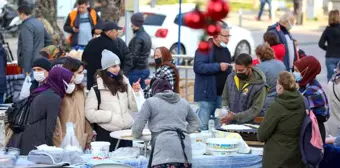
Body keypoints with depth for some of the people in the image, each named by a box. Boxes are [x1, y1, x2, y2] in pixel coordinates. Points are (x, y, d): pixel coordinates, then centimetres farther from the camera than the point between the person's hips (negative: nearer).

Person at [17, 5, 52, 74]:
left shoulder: (26, 25, -16)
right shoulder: (38, 22, 13)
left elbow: (28, 48, -23)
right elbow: (49, 41, 22)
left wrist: (26, 69, -23)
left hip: (32, 63, -9)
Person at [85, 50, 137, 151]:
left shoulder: (124, 83, 7)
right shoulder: (97, 88, -8)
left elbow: (134, 107, 8)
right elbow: (89, 113, -13)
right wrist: (110, 115, -15)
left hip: (126, 131, 5)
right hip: (106, 134, -4)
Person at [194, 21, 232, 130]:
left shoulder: (225, 50, 18)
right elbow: (198, 67, -21)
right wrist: (218, 66, -23)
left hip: (222, 95, 8)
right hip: (207, 93, -8)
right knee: (203, 126, -7)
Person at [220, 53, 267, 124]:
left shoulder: (259, 85, -10)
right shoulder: (231, 77, 6)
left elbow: (255, 110, -10)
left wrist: (235, 117, -19)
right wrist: (225, 110, -3)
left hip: (247, 125, -4)